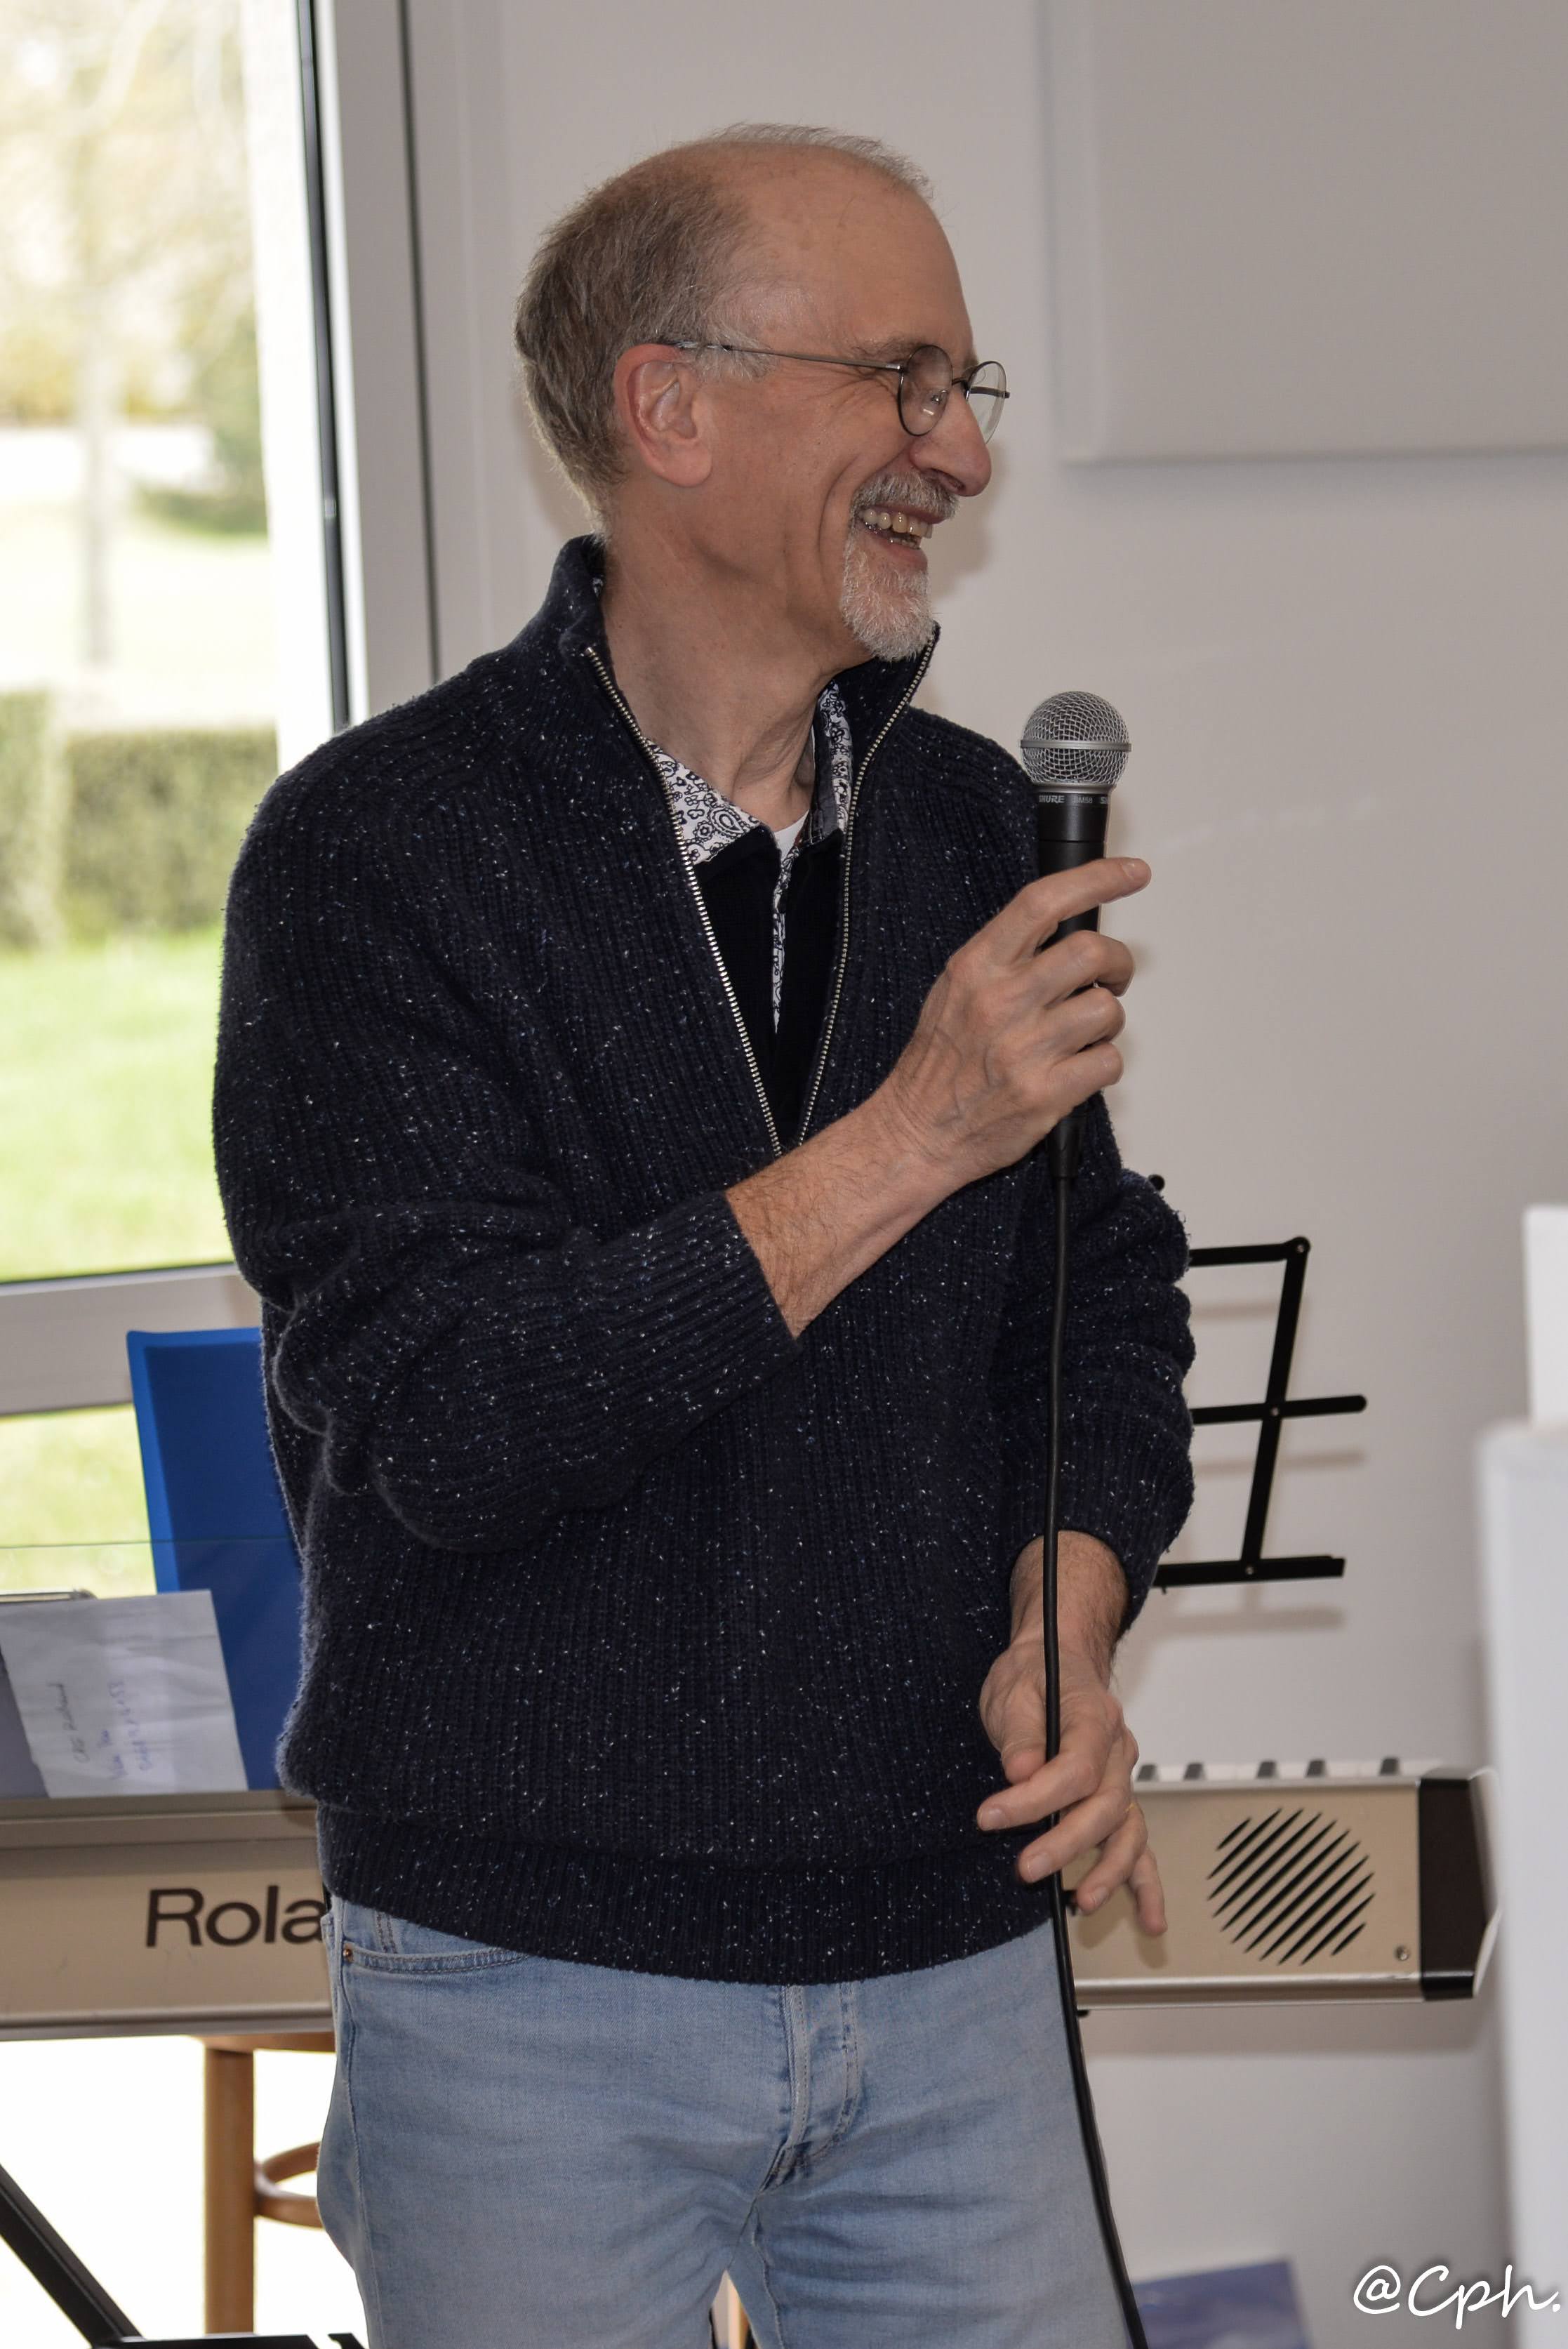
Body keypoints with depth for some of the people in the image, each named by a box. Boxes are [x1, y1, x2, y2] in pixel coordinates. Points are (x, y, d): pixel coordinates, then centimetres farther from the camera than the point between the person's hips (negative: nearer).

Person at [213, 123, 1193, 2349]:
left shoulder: (981, 830, 7)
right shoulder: (379, 847, -11)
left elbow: (1105, 1288, 14)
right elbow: (438, 1419, -20)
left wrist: (1066, 1622, -6)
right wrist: (905, 1145, -22)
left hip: (951, 1960, 5)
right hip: (533, 1983, -4)